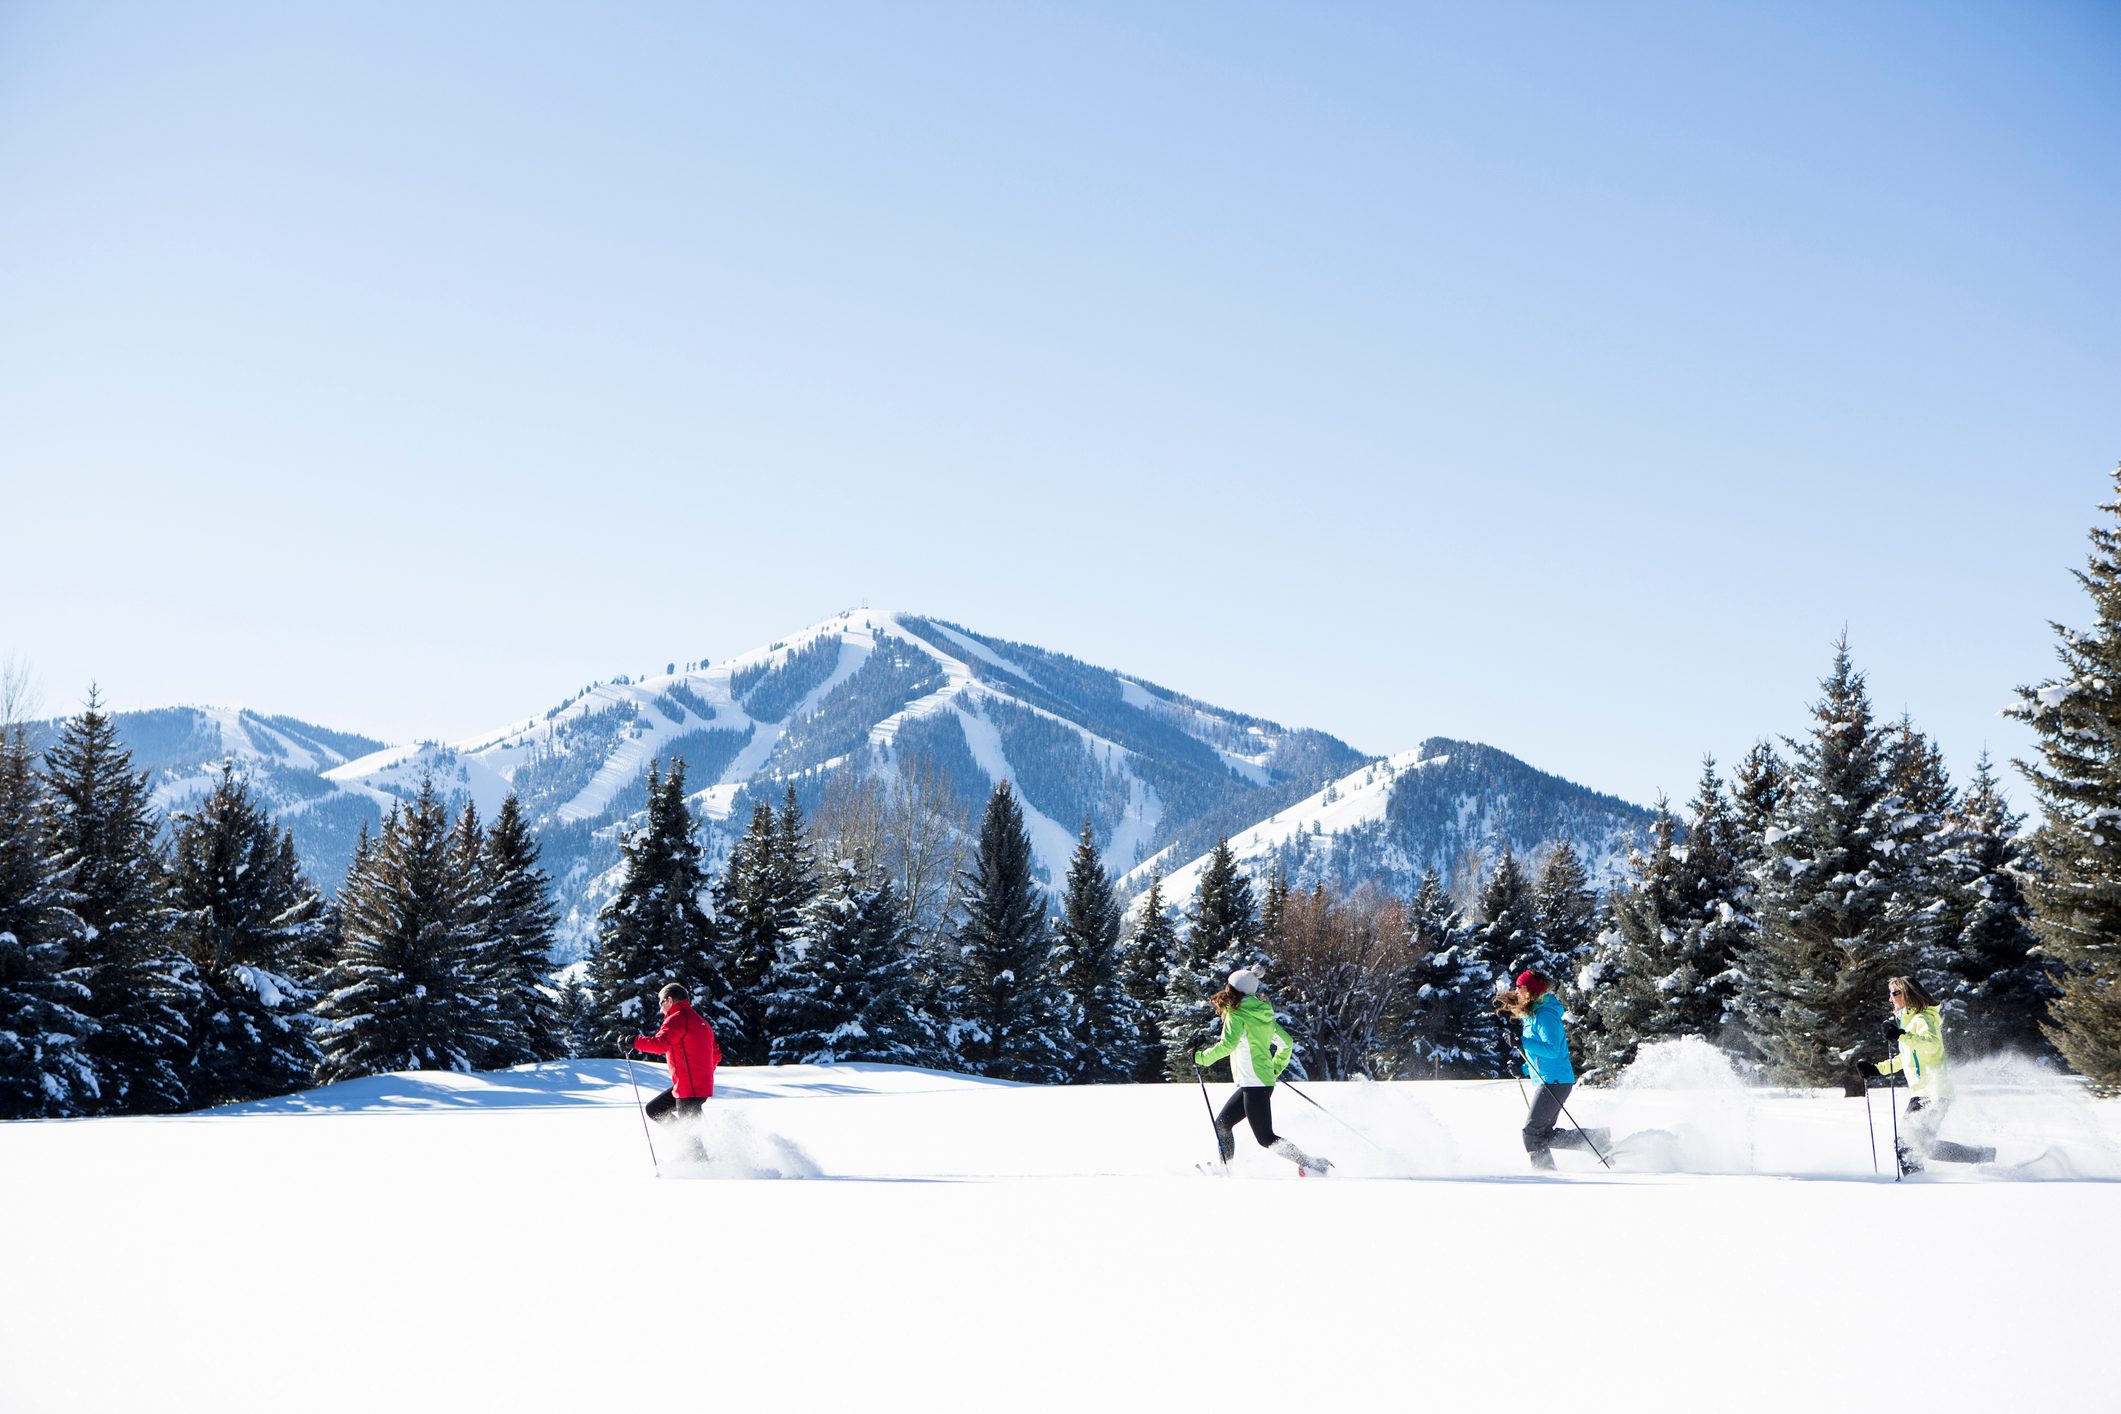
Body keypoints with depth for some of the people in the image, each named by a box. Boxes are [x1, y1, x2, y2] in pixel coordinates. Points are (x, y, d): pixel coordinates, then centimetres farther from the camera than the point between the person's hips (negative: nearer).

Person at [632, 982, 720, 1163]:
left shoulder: (677, 1018, -11)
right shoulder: (700, 1020, 18)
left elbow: (660, 1044, -27)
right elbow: (716, 1055, 21)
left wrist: (634, 1042, -17)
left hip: (690, 1088, -10)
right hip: (702, 1085, 10)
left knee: (689, 1133, -3)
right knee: (653, 1109, 17)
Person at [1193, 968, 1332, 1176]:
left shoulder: (1237, 1015, -10)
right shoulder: (1263, 1014, 13)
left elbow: (1227, 1045, -23)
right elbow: (1286, 1043, 17)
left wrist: (1202, 1058, -11)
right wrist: (1275, 1069, 27)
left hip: (1253, 1085, -9)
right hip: (1265, 1080, 9)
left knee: (1266, 1139, -9)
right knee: (1222, 1124, 19)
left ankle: (1312, 1164, -14)